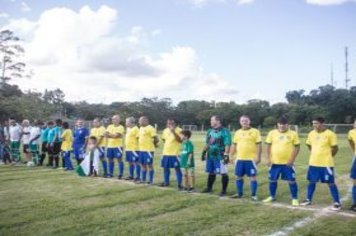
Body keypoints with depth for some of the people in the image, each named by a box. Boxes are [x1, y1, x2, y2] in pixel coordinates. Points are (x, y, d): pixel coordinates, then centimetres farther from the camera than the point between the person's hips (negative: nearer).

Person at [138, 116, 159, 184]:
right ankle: (143, 179, 23)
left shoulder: (150, 128, -14)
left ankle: (151, 180, 7)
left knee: (149, 165, -1)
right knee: (143, 165, 14)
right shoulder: (141, 128, 14)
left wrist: (154, 144, 2)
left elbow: (156, 139, -14)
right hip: (141, 149, 9)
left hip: (148, 150, -9)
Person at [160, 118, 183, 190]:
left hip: (175, 153, -6)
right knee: (165, 168, 15)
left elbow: (180, 140, -23)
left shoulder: (179, 130, -11)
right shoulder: (165, 130, 9)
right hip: (166, 152, 7)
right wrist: (167, 145, 13)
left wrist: (173, 132, -29)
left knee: (177, 168, -3)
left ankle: (179, 184, 4)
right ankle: (166, 182, 31)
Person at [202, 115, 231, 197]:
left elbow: (227, 144, -15)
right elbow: (207, 143, 20)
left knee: (223, 173, -1)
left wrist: (226, 155, -19)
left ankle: (224, 190, 9)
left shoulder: (224, 131, -12)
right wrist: (204, 152, 17)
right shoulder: (210, 131, 12)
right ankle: (209, 188, 30)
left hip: (220, 156, -7)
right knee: (211, 172, 17)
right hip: (210, 155, 7)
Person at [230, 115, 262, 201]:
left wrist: (258, 156, -12)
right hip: (239, 159, 5)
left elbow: (259, 145, -6)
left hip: (251, 159, -5)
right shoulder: (237, 132, 12)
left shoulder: (255, 132, -3)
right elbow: (234, 145, 16)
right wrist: (230, 155, 10)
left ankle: (253, 195, 11)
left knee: (253, 177, 0)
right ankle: (239, 193, 25)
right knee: (238, 176, 11)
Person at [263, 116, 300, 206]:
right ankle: (272, 196, 29)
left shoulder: (293, 134, -4)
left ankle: (295, 198, 14)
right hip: (274, 162, 3)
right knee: (272, 180, 12)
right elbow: (268, 146, 7)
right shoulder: (272, 133, 2)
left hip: (287, 163, -2)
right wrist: (268, 158, -1)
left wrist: (292, 159, -11)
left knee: (291, 181, 0)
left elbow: (297, 147, -2)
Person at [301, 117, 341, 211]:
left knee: (331, 183, 2)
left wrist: (328, 156, 6)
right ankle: (308, 200, 26)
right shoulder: (311, 134, 4)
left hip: (326, 164, -5)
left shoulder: (330, 134, -12)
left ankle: (337, 203, 13)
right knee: (312, 181, 13)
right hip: (313, 163, 5)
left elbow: (335, 148, -4)